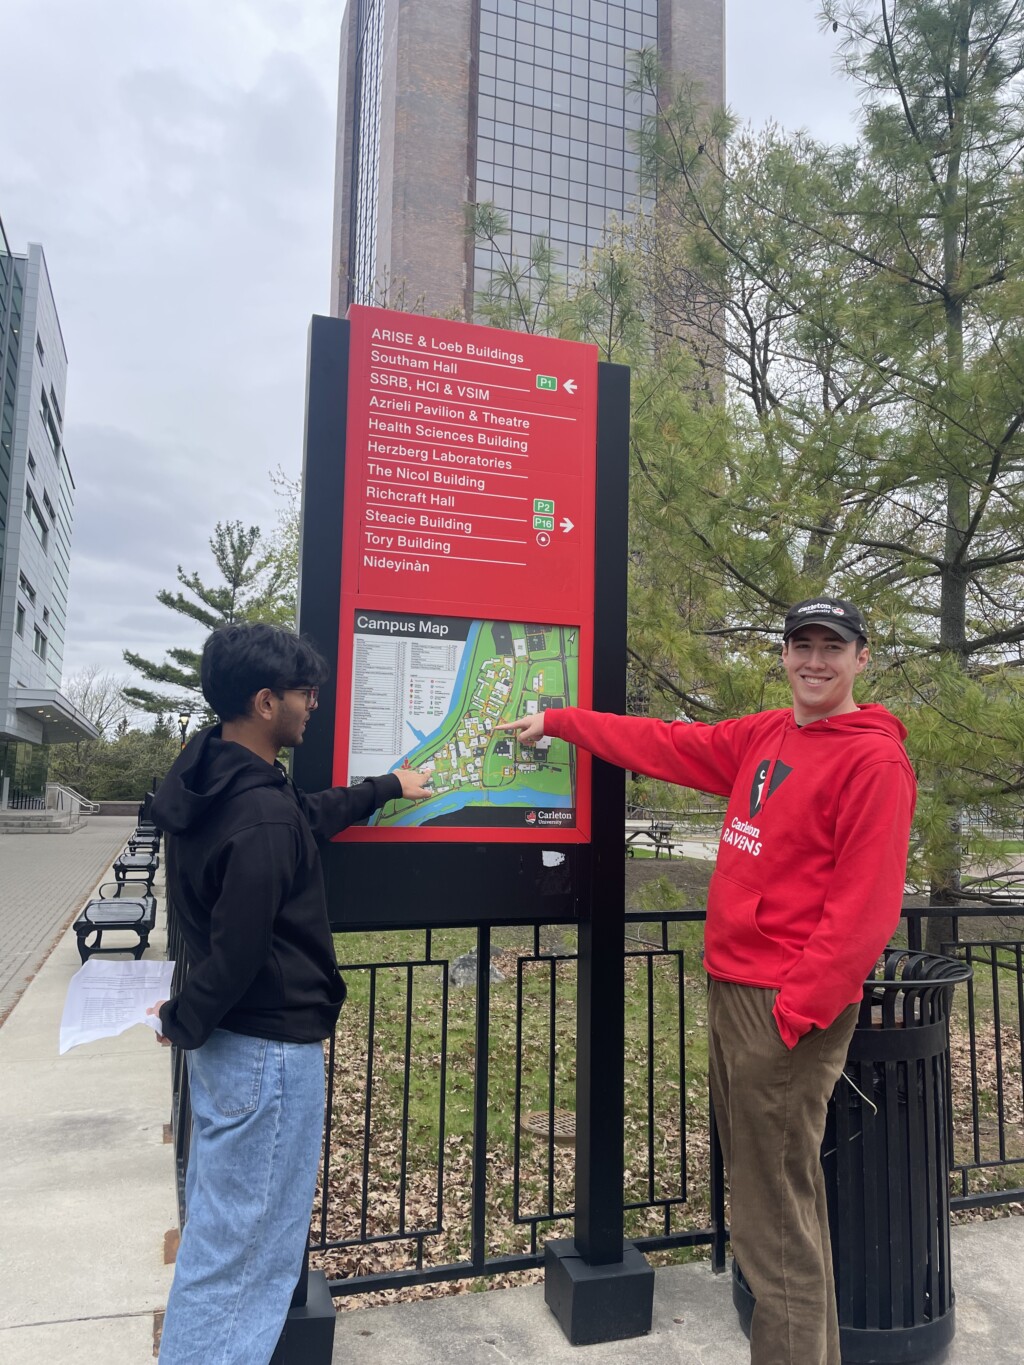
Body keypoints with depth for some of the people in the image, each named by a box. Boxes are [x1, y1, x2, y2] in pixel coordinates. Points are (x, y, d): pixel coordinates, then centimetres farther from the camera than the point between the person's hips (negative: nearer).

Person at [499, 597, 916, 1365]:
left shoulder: (875, 760, -12)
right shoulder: (762, 737, 10)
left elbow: (865, 908, -17)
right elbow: (665, 746, 19)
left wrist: (793, 1011, -18)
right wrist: (558, 721, 24)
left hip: (789, 1007, -8)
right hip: (732, 989, 8)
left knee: (777, 1223, 0)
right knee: (781, 1193, 20)